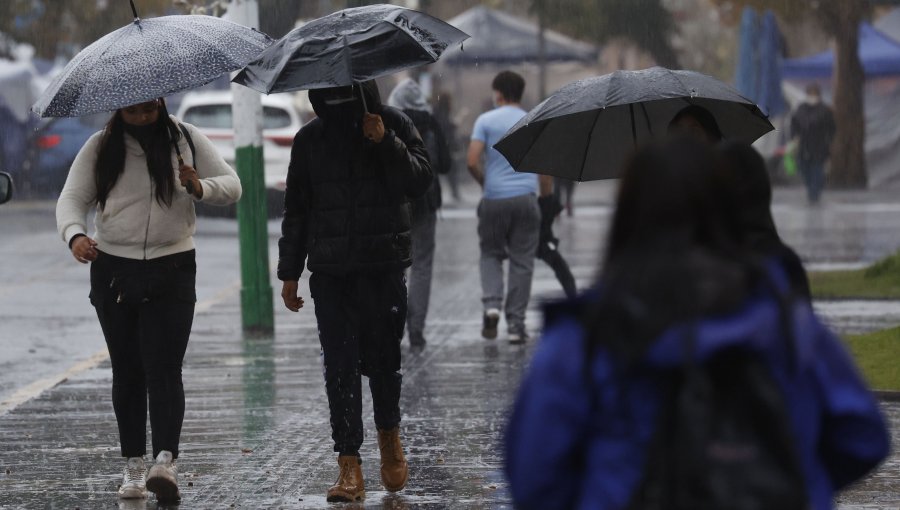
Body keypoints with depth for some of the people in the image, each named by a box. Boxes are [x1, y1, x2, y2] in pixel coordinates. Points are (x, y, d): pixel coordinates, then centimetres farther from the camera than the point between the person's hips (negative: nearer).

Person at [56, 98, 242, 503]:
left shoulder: (186, 140, 4)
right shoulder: (100, 148, 3)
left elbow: (232, 186, 5)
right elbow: (72, 198, -2)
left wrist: (200, 188, -18)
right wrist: (75, 235, -24)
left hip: (171, 271, -2)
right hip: (113, 270, 2)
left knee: (163, 368, -14)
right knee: (126, 371, 6)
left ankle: (165, 460, -25)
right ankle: (133, 466, 12)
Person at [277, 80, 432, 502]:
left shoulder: (394, 124, 3)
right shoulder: (310, 139, 9)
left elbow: (420, 182, -6)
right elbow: (296, 209, 14)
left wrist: (386, 142, -18)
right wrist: (289, 272, 11)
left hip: (384, 266, -2)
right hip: (329, 271, 2)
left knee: (382, 358, 0)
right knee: (340, 366, -4)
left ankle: (389, 433, 29)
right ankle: (349, 467, -3)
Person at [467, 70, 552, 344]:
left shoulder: (486, 121, 0)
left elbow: (472, 162, -7)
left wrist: (484, 183, 11)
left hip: (494, 198, -1)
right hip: (526, 198, 1)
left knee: (491, 254, 16)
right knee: (522, 262, 5)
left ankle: (491, 304, -7)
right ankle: (516, 324, 4)